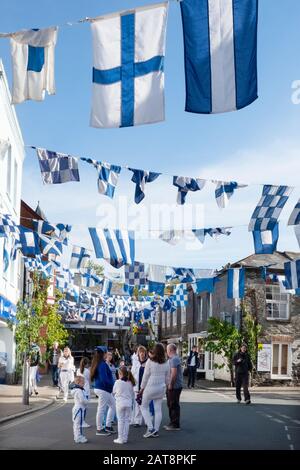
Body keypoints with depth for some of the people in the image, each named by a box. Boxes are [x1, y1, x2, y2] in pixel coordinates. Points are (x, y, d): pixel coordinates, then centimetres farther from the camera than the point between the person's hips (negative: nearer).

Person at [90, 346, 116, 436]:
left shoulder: (97, 364, 10)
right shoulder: (102, 364, -20)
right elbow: (104, 379, -26)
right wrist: (113, 384, -14)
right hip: (103, 390, -10)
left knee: (113, 405, 18)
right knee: (102, 409, 0)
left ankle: (108, 426, 23)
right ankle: (99, 429, 9)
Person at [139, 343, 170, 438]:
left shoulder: (150, 361, -12)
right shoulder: (166, 363, 0)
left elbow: (146, 376, -8)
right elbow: (167, 377, 9)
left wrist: (142, 388, 2)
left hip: (150, 387, -4)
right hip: (161, 388, 4)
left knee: (144, 407, 9)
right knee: (158, 409, 9)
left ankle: (150, 428, -2)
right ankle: (156, 431, 10)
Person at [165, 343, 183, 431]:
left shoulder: (174, 359, -17)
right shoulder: (174, 358, 17)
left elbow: (174, 373, -24)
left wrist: (170, 384, -20)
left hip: (174, 386, -11)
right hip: (174, 385, 11)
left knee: (174, 405, -4)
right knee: (171, 405, 17)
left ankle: (175, 425, 1)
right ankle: (172, 423, 25)